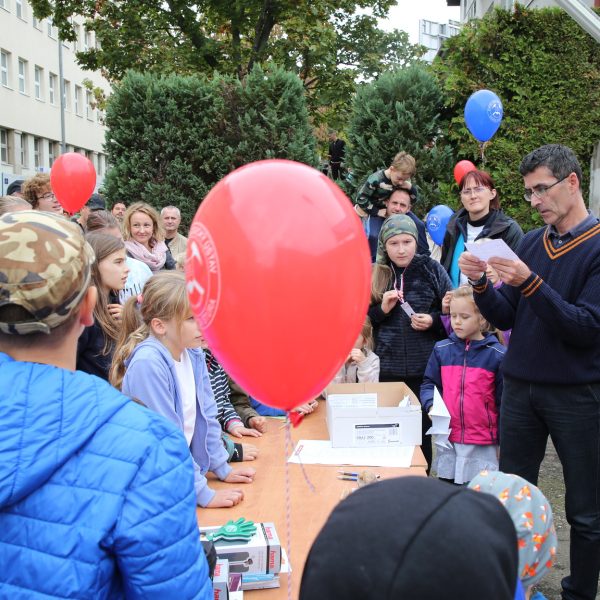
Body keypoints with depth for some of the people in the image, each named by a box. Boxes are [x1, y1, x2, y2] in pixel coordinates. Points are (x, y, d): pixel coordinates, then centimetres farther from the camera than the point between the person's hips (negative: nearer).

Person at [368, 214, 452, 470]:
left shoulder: (432, 270, 1)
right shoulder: (374, 274, 5)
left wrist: (433, 320, -11)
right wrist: (382, 309, -8)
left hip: (424, 369, -1)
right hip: (386, 369, 1)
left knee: (421, 430, 8)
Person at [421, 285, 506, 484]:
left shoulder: (496, 354, -6)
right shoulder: (442, 350, 2)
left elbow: (504, 401, -2)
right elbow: (428, 383, 11)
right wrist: (431, 405, -10)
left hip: (483, 446, -3)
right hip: (447, 441, 3)